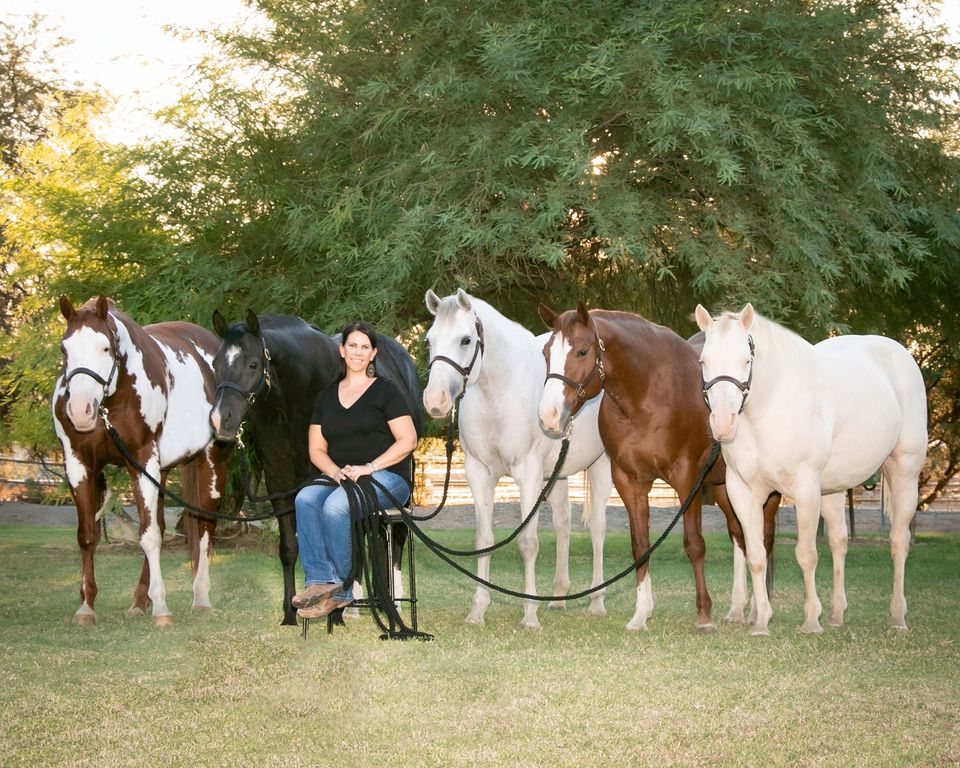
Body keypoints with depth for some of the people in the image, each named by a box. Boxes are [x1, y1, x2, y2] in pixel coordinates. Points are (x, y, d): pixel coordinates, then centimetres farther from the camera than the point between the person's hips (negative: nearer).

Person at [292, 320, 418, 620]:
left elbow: (408, 441, -5)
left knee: (335, 505, -33)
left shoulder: (385, 390, 4)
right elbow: (316, 449, 15)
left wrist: (368, 467, -14)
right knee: (305, 499, -28)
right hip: (339, 478, 5)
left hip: (387, 477, -5)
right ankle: (320, 581, -37)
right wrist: (336, 472, -7)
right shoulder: (328, 395, 19)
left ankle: (340, 591, -23)